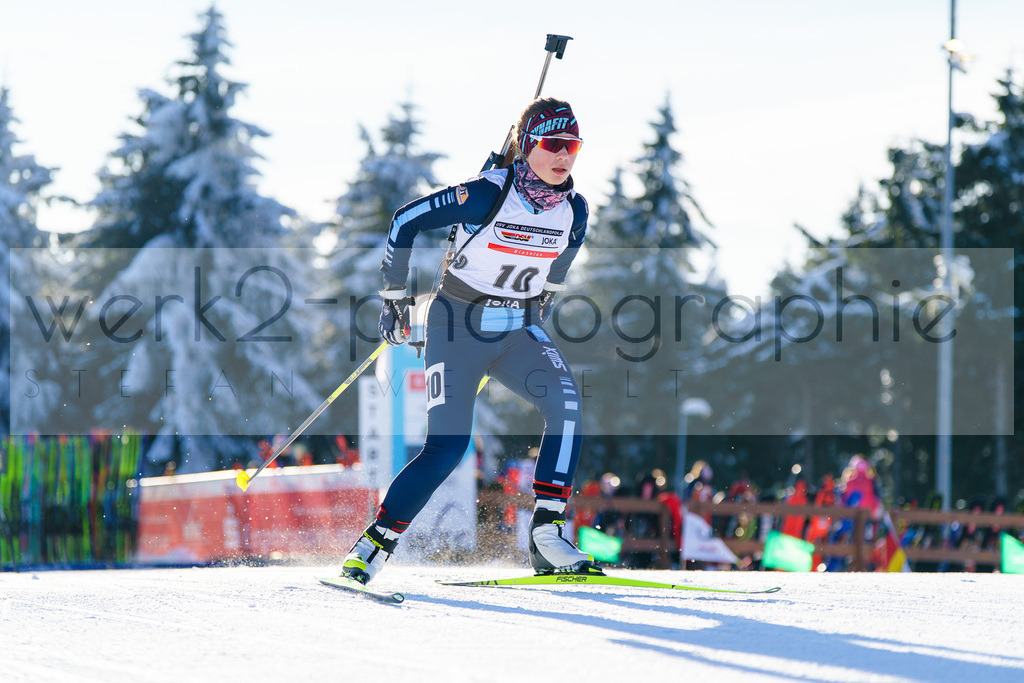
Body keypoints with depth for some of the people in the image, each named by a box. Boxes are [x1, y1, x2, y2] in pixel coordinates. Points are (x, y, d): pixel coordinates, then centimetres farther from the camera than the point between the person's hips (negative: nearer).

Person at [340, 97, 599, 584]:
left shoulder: (574, 210, -3)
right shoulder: (487, 194, -18)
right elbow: (405, 221, -10)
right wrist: (394, 298, -6)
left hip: (518, 331, 4)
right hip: (459, 326, -4)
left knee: (565, 402, -24)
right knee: (447, 447, -16)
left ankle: (546, 535, -21)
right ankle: (374, 543, 0)